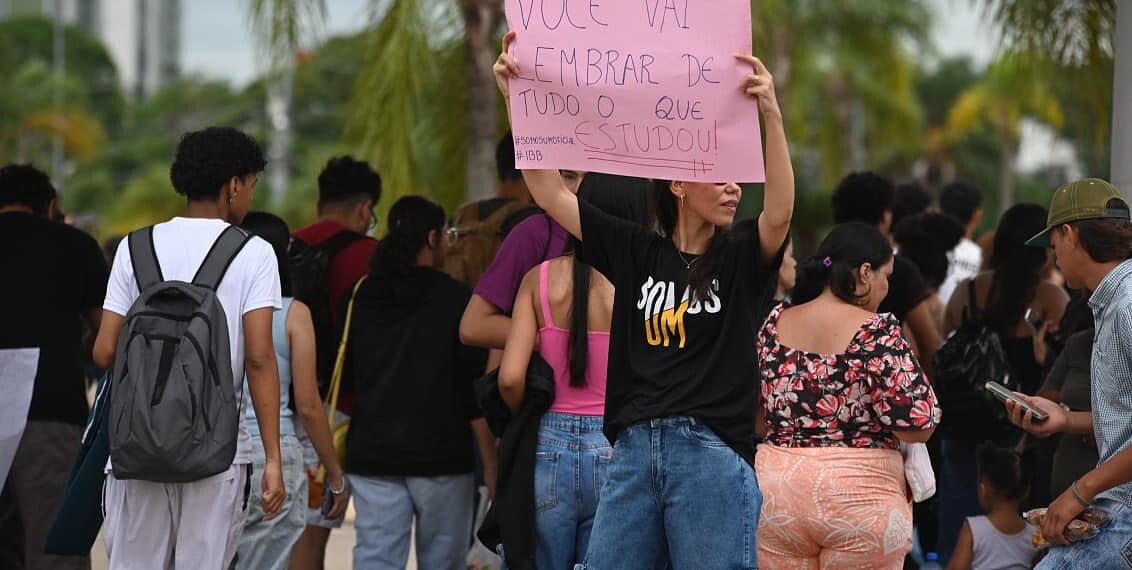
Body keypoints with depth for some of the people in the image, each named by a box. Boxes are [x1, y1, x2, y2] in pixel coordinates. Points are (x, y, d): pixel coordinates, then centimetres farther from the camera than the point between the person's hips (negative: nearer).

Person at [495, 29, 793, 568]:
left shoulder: (742, 261, 3)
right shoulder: (637, 253, 10)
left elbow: (779, 212, -18)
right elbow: (550, 192, 10)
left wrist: (770, 114, -30)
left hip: (712, 457, -3)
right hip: (634, 452, 3)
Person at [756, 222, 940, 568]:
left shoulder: (774, 324, 5)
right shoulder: (878, 331, -11)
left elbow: (757, 411, 14)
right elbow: (917, 425, -15)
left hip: (777, 489, 4)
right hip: (859, 497, -4)